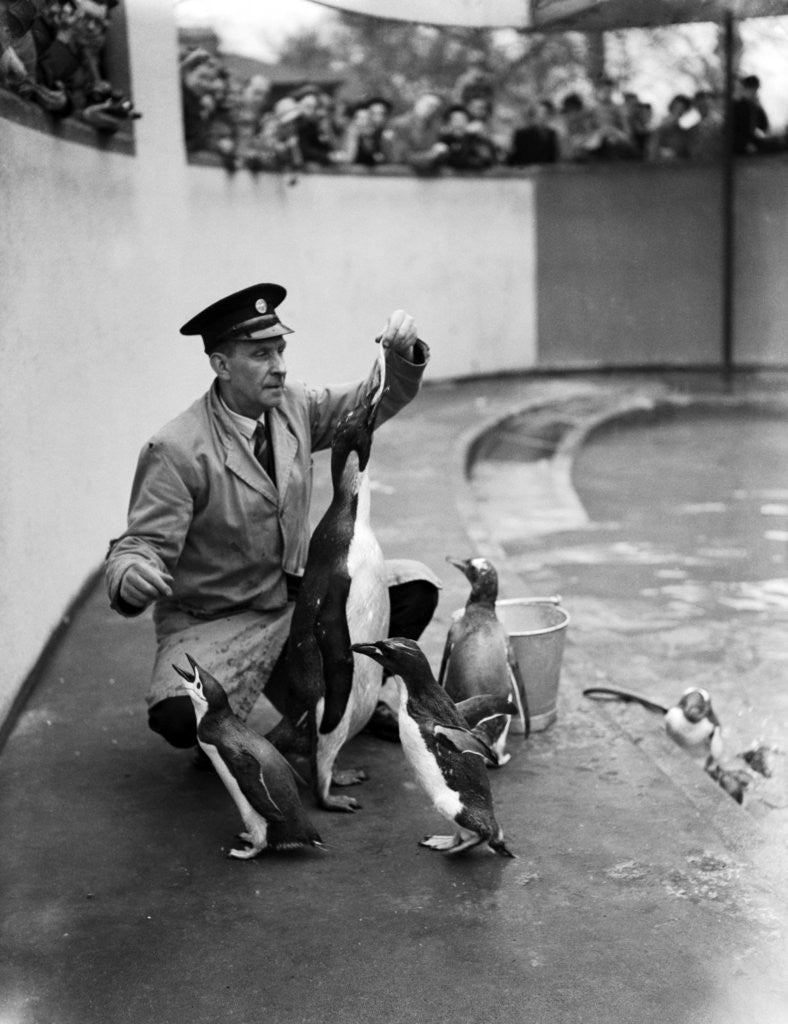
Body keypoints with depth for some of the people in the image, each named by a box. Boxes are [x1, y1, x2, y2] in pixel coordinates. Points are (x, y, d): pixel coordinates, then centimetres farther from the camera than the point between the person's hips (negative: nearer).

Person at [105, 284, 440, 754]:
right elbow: (143, 542, -20)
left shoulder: (292, 404, -2)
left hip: (301, 600, 5)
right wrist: (130, 576, -44)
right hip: (214, 623, -5)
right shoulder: (176, 450, -21)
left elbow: (377, 401, 6)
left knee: (416, 585, -11)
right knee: (179, 716, -32)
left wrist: (404, 353, -15)